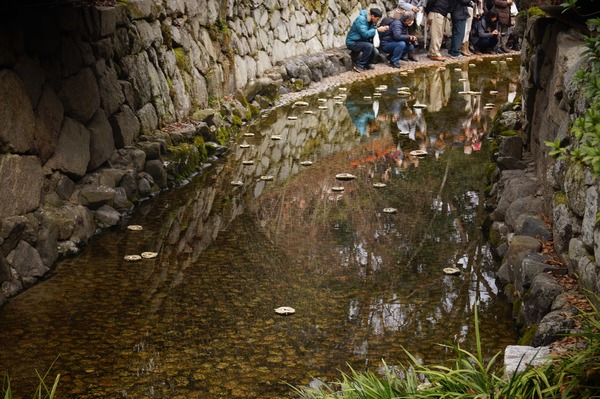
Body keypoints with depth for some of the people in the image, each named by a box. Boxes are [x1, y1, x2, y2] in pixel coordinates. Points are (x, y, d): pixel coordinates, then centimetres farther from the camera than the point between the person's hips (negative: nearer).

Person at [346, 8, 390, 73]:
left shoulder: (371, 21, 3)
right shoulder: (361, 19, -23)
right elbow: (365, 34, -30)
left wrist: (383, 29, -7)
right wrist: (377, 30, -27)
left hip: (361, 41, 8)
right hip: (352, 42, -8)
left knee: (375, 52, -13)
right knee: (369, 46, -29)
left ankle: (366, 64, 16)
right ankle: (359, 65, -16)